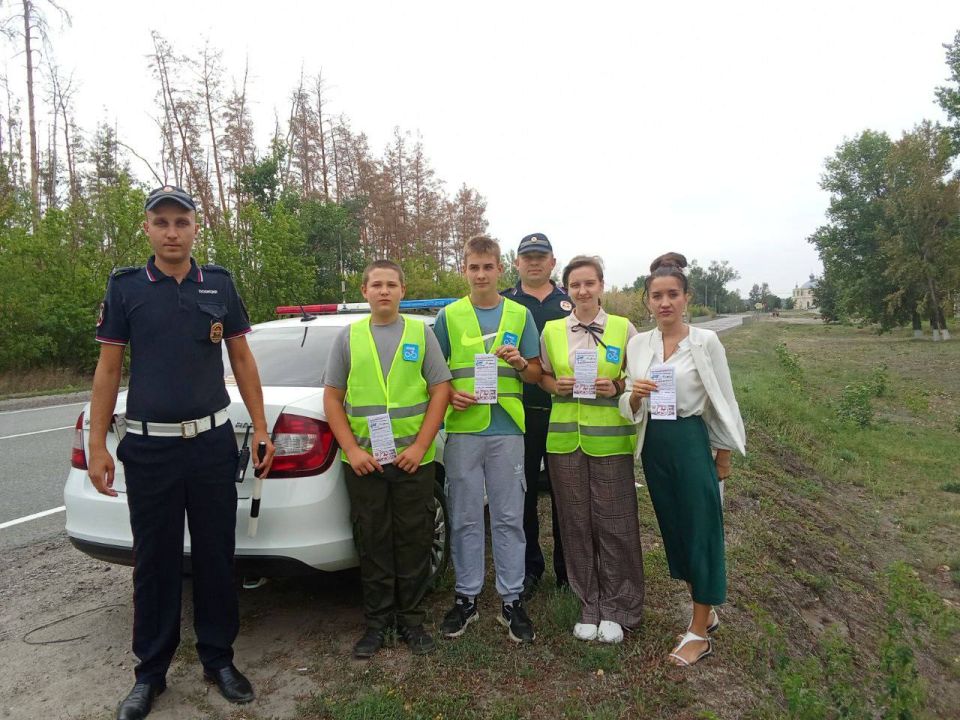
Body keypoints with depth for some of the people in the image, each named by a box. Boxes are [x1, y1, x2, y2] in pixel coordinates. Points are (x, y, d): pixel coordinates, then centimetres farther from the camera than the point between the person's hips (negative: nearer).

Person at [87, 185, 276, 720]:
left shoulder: (220, 285, 4)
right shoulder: (125, 288, 1)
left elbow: (242, 360, 8)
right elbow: (108, 369, 3)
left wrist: (261, 429, 4)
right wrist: (98, 445, -1)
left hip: (213, 441, 1)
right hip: (149, 446, -1)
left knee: (216, 555, 9)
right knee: (155, 562, 9)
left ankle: (219, 658, 26)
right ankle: (151, 672, 26)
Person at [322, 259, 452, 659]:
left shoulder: (421, 333, 5)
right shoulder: (348, 336, 7)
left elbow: (440, 390, 0)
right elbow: (332, 398, 5)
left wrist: (420, 446, -8)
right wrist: (351, 449, -5)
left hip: (414, 460, 0)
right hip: (363, 461, 1)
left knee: (413, 543, 7)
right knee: (372, 544, 9)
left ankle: (411, 619, 23)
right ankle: (377, 621, 24)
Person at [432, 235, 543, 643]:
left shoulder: (519, 314, 8)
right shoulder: (449, 315, 6)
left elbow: (535, 374, 10)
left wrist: (520, 362, -11)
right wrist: (450, 394, -10)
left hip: (506, 429, 0)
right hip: (462, 429, 0)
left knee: (509, 518, 6)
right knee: (464, 518, 7)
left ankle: (511, 600, 19)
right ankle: (466, 597, 22)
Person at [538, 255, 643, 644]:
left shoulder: (623, 328, 0)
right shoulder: (552, 330, 6)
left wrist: (616, 387, -13)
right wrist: (558, 385, -7)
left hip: (610, 438, -2)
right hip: (565, 437, 2)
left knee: (614, 524, 3)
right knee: (576, 524, 8)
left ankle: (616, 610, 22)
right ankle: (589, 607, 26)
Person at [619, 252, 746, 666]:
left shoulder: (705, 342, -8)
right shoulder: (638, 344, 3)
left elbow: (723, 402, -3)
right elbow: (631, 410, 6)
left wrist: (723, 457, -1)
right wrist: (634, 394, -17)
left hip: (693, 443, -4)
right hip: (654, 446, 5)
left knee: (702, 533, 3)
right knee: (673, 529, 14)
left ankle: (700, 633, 18)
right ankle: (705, 612, 35)